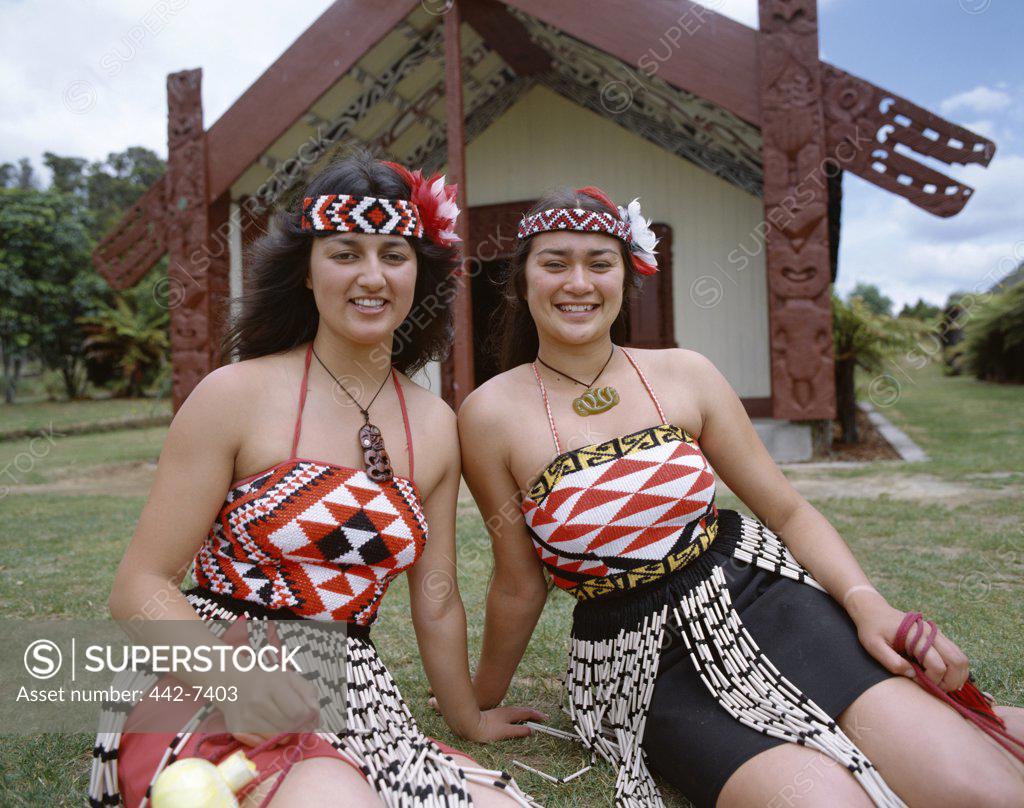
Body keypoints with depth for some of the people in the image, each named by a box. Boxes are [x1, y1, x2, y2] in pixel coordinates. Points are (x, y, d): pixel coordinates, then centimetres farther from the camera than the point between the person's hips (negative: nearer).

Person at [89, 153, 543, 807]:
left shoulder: (435, 426, 5)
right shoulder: (237, 396, -7)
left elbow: (436, 604, 14)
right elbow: (140, 587, -6)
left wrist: (468, 720, 24)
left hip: (354, 698, 5)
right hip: (211, 701, -4)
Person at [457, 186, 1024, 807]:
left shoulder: (684, 374, 1)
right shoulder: (493, 414, -7)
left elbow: (789, 510, 5)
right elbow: (520, 586, 3)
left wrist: (865, 600, -11)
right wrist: (483, 698, 14)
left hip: (762, 599, 2)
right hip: (644, 663, -2)